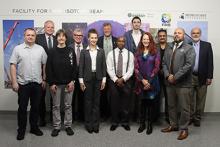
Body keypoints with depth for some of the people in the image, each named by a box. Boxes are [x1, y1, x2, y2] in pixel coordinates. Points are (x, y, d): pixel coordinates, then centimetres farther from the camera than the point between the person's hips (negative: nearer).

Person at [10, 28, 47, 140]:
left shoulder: (40, 49, 4)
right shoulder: (18, 49, -1)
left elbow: (45, 64, 8)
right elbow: (13, 65, -4)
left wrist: (44, 79, 4)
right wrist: (14, 82, -9)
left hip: (37, 83, 2)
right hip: (23, 83, -2)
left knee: (35, 107, 11)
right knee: (22, 108, 7)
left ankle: (34, 127, 27)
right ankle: (21, 130, 21)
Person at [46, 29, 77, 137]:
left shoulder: (70, 51, 3)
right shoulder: (52, 52, 1)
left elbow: (74, 67, 2)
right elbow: (48, 68, -1)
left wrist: (72, 81, -6)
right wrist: (51, 83, -7)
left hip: (68, 83, 1)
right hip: (56, 83, 0)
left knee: (68, 105, 8)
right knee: (56, 106, 7)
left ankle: (68, 126, 20)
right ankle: (56, 127, 18)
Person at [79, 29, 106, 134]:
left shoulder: (101, 51, 6)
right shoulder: (84, 51, 2)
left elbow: (104, 66, 6)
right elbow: (81, 67, 0)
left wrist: (104, 80, 0)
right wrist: (81, 81, -5)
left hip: (98, 78, 1)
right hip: (87, 79, -1)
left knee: (96, 101, 6)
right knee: (88, 101, 5)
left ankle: (95, 124, 16)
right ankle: (88, 124, 16)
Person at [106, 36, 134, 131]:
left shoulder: (130, 54, 3)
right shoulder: (111, 54, 2)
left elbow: (131, 69, -2)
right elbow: (109, 69, -3)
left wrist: (123, 79, -13)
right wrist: (116, 79, -12)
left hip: (126, 81, 0)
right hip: (114, 81, 0)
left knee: (126, 102, 6)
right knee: (114, 102, 5)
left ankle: (125, 122, 20)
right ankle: (114, 122, 18)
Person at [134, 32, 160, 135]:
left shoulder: (155, 52, 0)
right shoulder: (138, 53, 7)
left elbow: (156, 68, -5)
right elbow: (136, 68, 1)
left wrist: (149, 81, -11)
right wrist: (142, 80, -10)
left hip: (152, 82, -2)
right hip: (141, 82, 2)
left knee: (151, 103, 5)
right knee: (143, 103, 10)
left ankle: (150, 124, 17)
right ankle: (142, 123, 21)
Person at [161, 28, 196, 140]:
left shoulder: (189, 48, -3)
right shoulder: (168, 49, 17)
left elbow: (189, 65, -14)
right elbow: (164, 63, 10)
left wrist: (175, 77, -16)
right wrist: (167, 75, -8)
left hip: (183, 83, -5)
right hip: (170, 83, 6)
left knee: (184, 108, 1)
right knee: (171, 106, 15)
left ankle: (184, 129, 15)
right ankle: (173, 125, 30)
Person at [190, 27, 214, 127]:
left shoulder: (207, 45, 3)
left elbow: (210, 62, 0)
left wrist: (209, 77, -5)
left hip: (202, 77, 0)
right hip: (189, 76, 0)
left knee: (200, 99, 7)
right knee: (190, 99, 8)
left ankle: (197, 118, 20)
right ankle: (190, 117, 21)